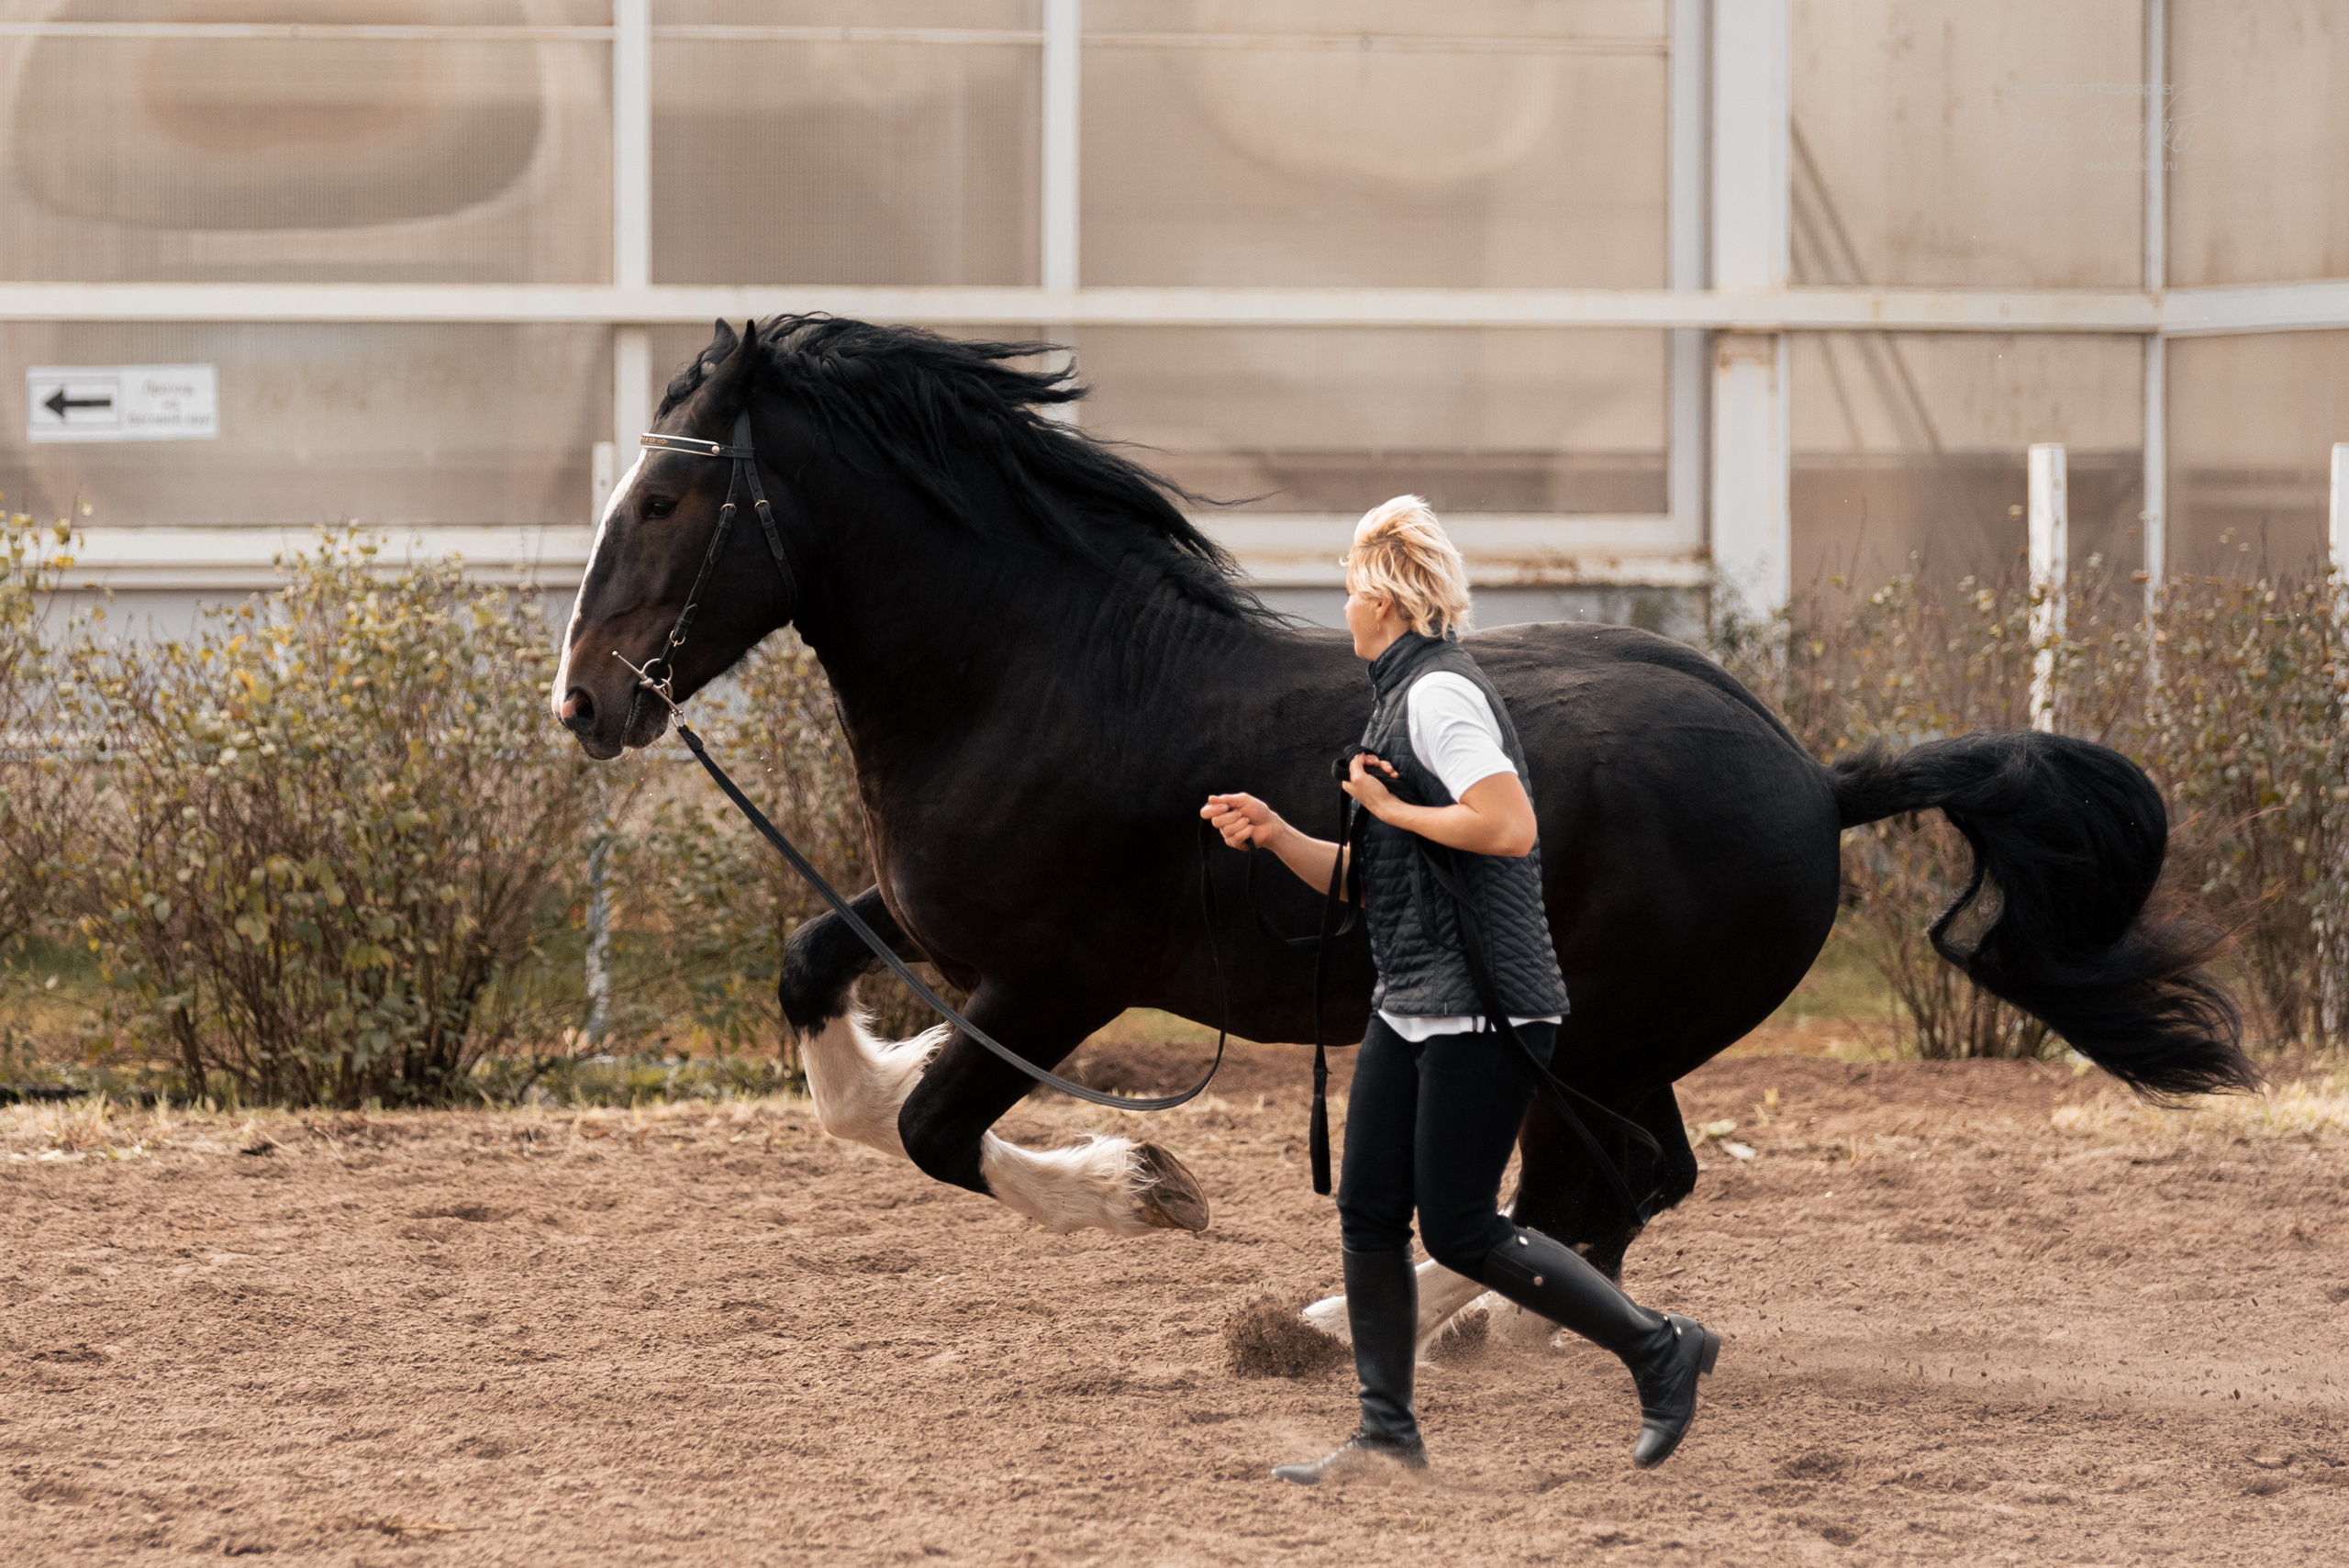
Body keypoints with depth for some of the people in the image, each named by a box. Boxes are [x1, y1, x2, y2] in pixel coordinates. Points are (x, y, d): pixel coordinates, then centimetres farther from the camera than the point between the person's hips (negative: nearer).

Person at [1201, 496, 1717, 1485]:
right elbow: (1363, 881, 22)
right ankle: (1388, 1434, 11)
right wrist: (1273, 835, 8)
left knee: (1458, 1232, -8)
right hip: (1411, 1007, 10)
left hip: (1483, 1007, -10)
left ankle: (1660, 1349, 1)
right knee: (1368, 1215, 6)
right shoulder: (1398, 698, 18)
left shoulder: (1440, 693, -13)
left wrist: (1390, 808, -14)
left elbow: (1510, 827, -26)